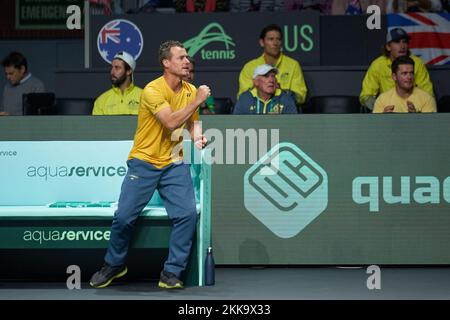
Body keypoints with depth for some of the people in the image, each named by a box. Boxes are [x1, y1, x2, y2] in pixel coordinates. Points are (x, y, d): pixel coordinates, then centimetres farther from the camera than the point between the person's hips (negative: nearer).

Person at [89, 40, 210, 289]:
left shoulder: (191, 90, 4)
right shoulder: (153, 90, -15)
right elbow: (171, 122, -27)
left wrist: (197, 137, -2)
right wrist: (197, 101, -22)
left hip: (174, 163, 4)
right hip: (144, 161, -4)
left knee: (188, 213, -13)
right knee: (124, 217, -3)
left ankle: (171, 273, -1)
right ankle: (114, 265, 23)